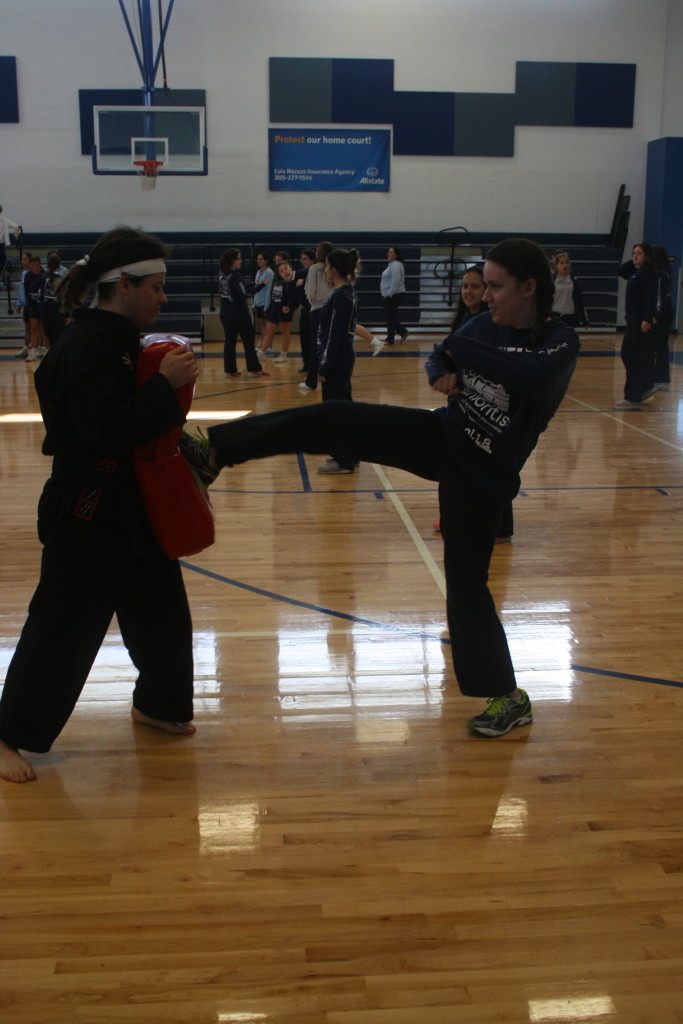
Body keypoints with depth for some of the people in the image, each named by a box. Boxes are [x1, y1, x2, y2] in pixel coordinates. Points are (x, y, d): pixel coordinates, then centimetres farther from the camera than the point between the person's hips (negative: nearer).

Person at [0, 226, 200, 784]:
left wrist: (169, 377, 2)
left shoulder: (120, 339, 9)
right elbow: (112, 430, -29)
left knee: (163, 611, 17)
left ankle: (158, 705, 38)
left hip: (132, 503, 10)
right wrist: (165, 382, -24)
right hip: (87, 513, -10)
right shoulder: (85, 348, -21)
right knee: (62, 628, 0)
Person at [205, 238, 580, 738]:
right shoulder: (485, 324, 3)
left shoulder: (561, 342, -14)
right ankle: (214, 446, -6)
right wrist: (442, 373, -7)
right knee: (332, 421, -10)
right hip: (438, 436, 5)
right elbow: (440, 356, 18)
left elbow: (529, 373, -35)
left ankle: (509, 698, 19)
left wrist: (459, 349, -24)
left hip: (483, 475, -5)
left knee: (467, 585, 2)